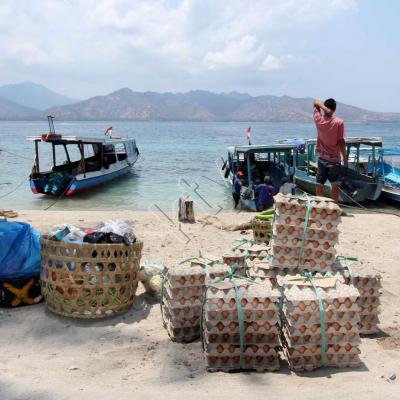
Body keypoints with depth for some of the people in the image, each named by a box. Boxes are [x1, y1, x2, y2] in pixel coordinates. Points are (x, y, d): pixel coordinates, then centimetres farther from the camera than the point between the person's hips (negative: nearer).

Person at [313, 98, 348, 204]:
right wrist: (344, 157, -2)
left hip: (321, 157, 3)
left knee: (319, 184, 8)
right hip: (334, 158, -2)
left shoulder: (318, 120, -4)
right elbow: (341, 141, -11)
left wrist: (323, 107, -10)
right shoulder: (338, 122, -11)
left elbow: (315, 102, 9)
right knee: (335, 185, 2)